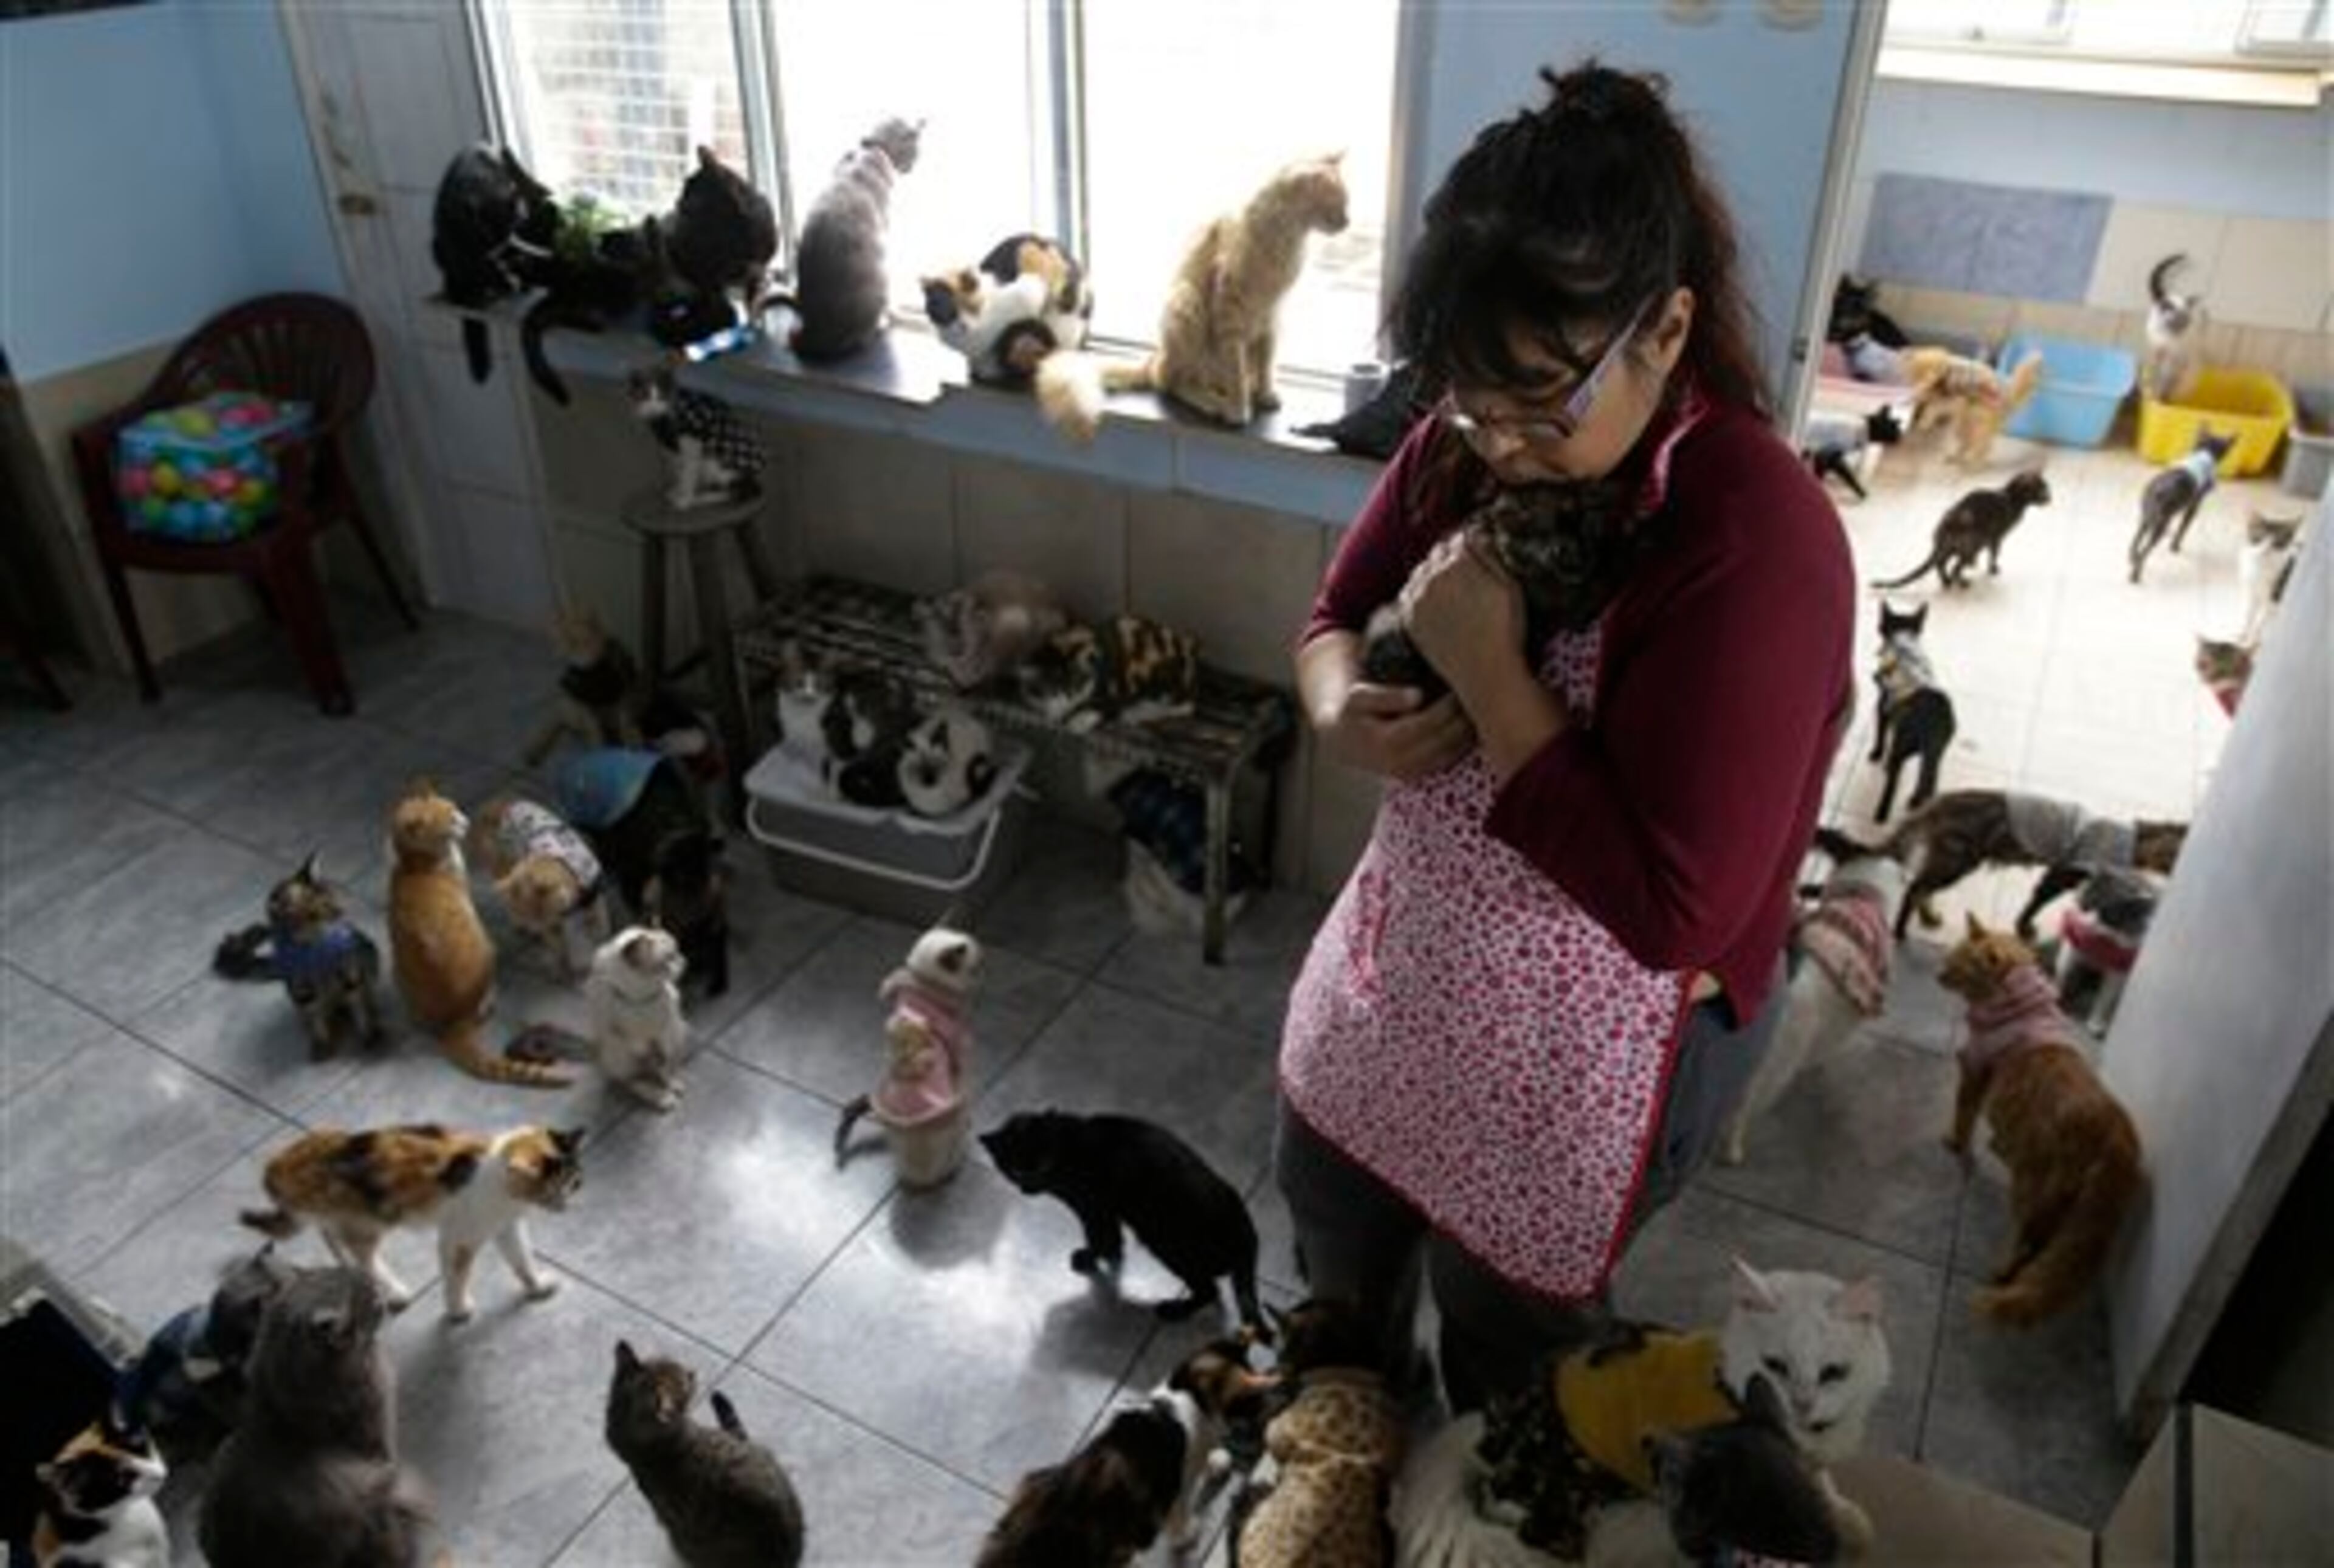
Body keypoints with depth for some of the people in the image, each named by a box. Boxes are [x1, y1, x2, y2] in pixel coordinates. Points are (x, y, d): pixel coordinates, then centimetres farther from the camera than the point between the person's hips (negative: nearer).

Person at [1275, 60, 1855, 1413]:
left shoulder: (1758, 545, -30)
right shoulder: (1468, 444, -10)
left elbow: (1670, 907, -32)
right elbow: (1338, 615, 5)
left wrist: (1486, 669, -32)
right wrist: (1344, 713, -19)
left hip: (1587, 1044, -7)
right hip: (1404, 959, 7)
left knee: (1504, 1328, 19)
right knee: (1332, 1209, 29)